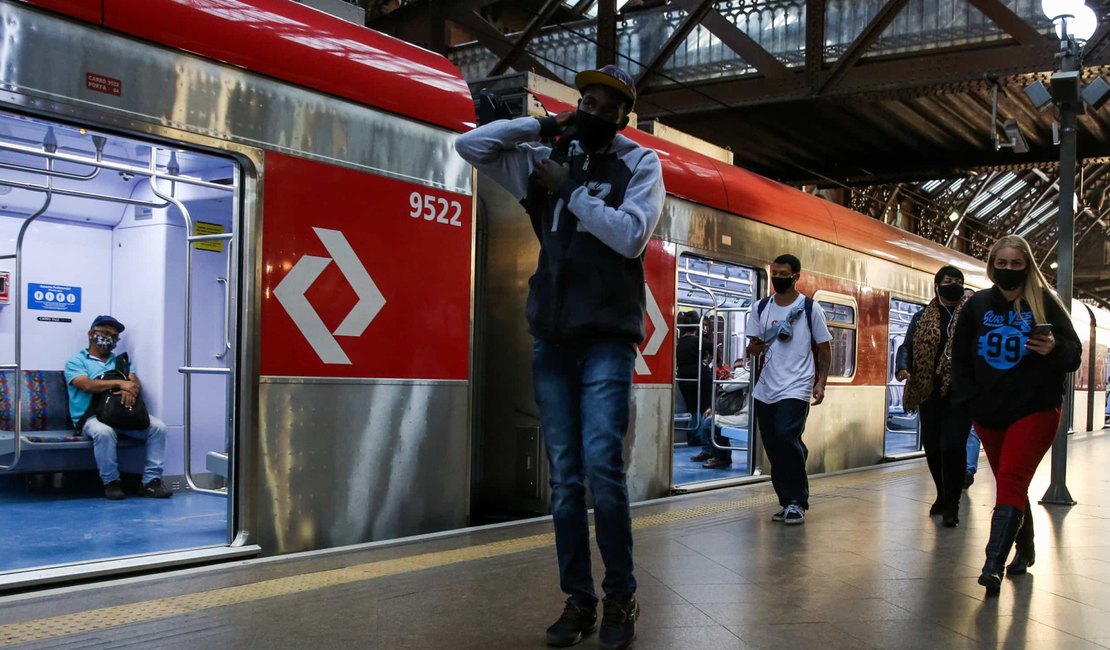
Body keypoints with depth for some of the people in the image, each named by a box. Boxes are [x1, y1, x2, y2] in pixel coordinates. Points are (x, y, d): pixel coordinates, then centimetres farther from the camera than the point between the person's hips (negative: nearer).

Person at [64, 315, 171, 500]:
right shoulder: (76, 361, 11)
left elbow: (136, 385, 8)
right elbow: (87, 385, -9)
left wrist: (130, 390, -17)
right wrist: (119, 383, -17)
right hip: (92, 416, -4)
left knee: (158, 426, -19)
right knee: (104, 431, -38)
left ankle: (151, 480, -19)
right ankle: (111, 482, -19)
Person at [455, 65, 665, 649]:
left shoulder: (640, 163, 5)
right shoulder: (542, 162, 14)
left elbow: (631, 236, -10)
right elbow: (469, 145, 9)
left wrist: (570, 190, -6)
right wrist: (544, 125, 5)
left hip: (607, 338, -3)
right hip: (551, 339, 4)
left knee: (602, 464, -14)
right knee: (563, 477, 4)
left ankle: (620, 598, 0)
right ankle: (578, 599, 12)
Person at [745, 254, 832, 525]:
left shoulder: (810, 307, 0)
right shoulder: (761, 308, 9)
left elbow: (824, 348, 4)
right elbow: (751, 347, 11)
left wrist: (820, 382, -5)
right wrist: (755, 348, -13)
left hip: (796, 387, -5)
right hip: (766, 388, 5)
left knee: (786, 437, -21)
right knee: (773, 447, 7)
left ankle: (797, 501, -7)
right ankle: (788, 502, 19)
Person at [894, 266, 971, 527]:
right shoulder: (922, 318, 11)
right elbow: (907, 346, 9)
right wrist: (902, 368, -11)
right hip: (929, 392, 4)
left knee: (952, 445, -15)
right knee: (932, 447, 10)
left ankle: (951, 505, -2)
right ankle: (943, 496, 32)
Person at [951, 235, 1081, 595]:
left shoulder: (1044, 302, -3)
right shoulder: (977, 305, 6)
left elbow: (1074, 353, -3)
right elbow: (960, 357, 12)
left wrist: (1054, 349, -25)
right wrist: (968, 399, 2)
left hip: (1035, 410, -4)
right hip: (988, 413, 4)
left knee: (1011, 482, -14)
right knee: (1011, 484, 14)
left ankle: (993, 565, -19)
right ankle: (1024, 549, 31)